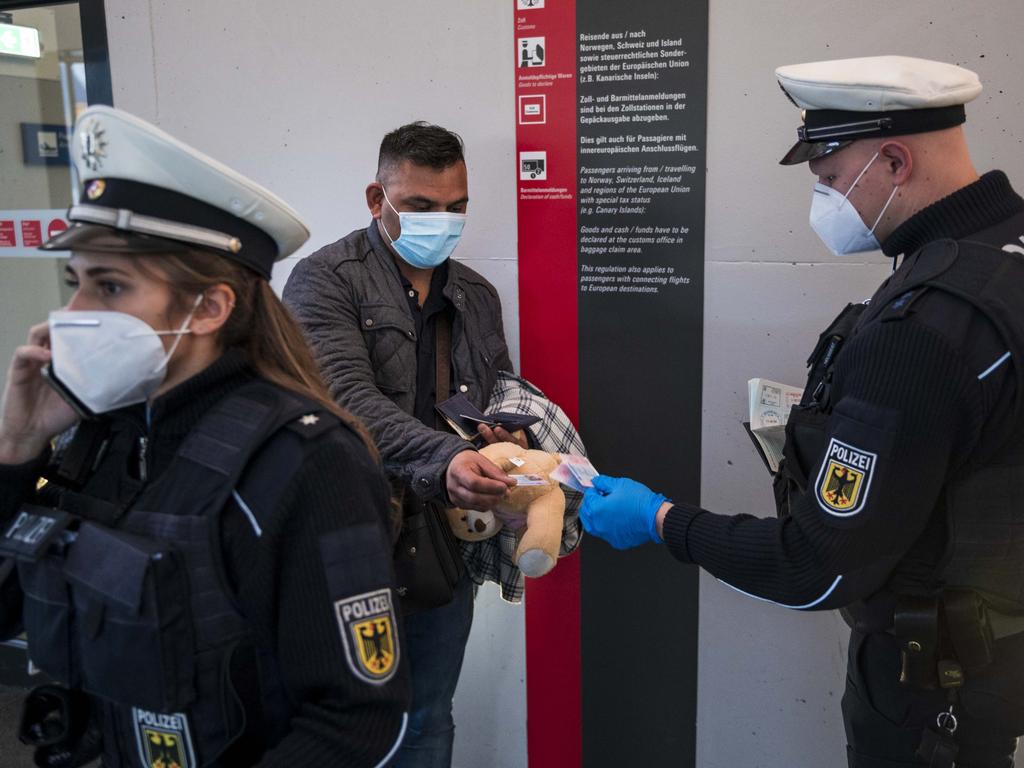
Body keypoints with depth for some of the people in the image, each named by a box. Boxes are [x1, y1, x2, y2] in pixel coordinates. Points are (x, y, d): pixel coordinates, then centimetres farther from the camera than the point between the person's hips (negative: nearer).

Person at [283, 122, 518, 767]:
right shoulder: (326, 279, -8)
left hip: (448, 550, 5)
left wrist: (514, 437, -4)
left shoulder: (478, 296, 11)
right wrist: (445, 457, -37)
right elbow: (348, 399, -22)